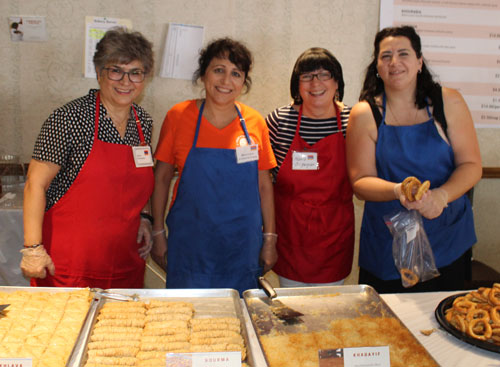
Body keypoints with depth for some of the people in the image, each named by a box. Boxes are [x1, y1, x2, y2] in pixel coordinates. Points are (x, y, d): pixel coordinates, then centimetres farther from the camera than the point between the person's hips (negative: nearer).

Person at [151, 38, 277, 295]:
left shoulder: (254, 122, 0)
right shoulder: (178, 116, -4)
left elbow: (264, 184, 6)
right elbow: (161, 178, 3)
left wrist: (270, 239, 5)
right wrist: (158, 233, 2)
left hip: (243, 246, 1)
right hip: (189, 244, -1)